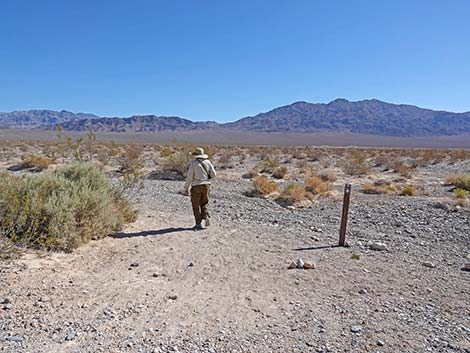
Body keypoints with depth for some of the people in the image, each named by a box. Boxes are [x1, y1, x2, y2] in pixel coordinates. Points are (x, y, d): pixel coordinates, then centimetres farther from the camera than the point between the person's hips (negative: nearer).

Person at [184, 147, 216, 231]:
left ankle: (198, 224, 6)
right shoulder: (207, 162, 2)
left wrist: (186, 188, -1)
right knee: (204, 203, 19)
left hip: (196, 186, -4)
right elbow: (213, 174, 2)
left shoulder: (193, 164, -10)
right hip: (206, 185, 4)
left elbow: (189, 177, -10)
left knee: (196, 205, 5)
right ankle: (206, 216, -5)